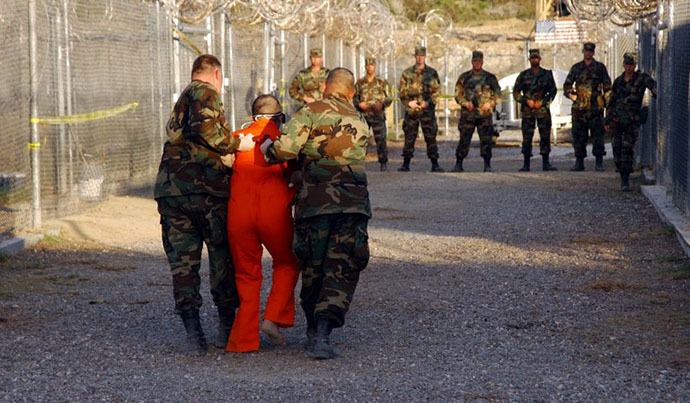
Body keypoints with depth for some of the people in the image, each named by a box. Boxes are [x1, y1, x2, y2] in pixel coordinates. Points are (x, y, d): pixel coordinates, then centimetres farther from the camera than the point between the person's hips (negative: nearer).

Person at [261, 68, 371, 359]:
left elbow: (286, 149, -12)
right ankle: (323, 335, -13)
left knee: (312, 269, 14)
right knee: (342, 271, 2)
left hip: (314, 201, -2)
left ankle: (314, 332, 26)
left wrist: (268, 150, 9)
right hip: (353, 202, 2)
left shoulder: (311, 112, 0)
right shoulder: (361, 124, 17)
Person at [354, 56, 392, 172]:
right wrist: (359, 104, -6)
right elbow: (354, 98, 16)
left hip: (378, 115, -2)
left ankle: (383, 162, 2)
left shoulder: (382, 82, 8)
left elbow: (389, 98, 7)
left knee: (380, 139, -6)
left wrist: (382, 104, -12)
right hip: (363, 115, 2)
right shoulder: (360, 83, 12)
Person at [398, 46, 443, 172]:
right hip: (411, 110, 1)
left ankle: (435, 164, 1)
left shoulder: (432, 73, 6)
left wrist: (428, 102, -12)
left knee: (431, 137, -2)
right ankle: (406, 164, 9)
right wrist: (408, 102, -8)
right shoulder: (407, 73, 8)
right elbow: (402, 92, 8)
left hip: (427, 110, -1)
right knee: (409, 138, 2)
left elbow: (437, 91, 4)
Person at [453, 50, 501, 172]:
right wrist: (465, 103, -8)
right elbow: (457, 94, 10)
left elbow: (497, 93, 10)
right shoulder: (464, 77, 9)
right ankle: (458, 164, 6)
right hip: (467, 113, 0)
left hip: (484, 113, 0)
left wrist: (490, 103, -7)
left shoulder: (490, 78, 8)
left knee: (486, 140, -3)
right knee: (464, 139, -1)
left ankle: (487, 165, 3)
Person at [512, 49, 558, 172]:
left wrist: (542, 102, -7)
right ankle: (526, 164, 3)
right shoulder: (523, 75, 7)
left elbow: (553, 91, 5)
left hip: (543, 109, 0)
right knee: (527, 137, -1)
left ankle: (546, 163, 5)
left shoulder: (547, 74, 7)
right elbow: (516, 92, 6)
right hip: (527, 111, 0)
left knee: (545, 136, -1)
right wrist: (527, 101, -8)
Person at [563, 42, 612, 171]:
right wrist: (573, 96, 2)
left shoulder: (600, 67, 7)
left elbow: (607, 87, 6)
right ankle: (579, 162, 11)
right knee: (578, 136, 4)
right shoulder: (576, 68, 13)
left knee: (597, 135, -4)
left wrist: (608, 103, -2)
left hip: (596, 107, -3)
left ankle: (599, 162, 0)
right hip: (579, 107, 3)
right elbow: (567, 86, 17)